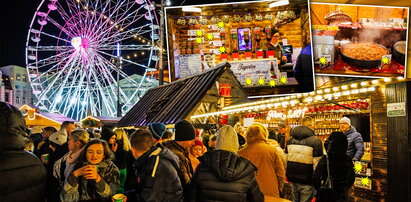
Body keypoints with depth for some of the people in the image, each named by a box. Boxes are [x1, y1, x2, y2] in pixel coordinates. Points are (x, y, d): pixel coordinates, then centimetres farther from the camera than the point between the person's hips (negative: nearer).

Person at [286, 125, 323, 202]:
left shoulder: (291, 140, 4)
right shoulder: (315, 141, -13)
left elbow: (285, 159, 9)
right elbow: (317, 164, -13)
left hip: (292, 178, 5)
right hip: (307, 181, -5)